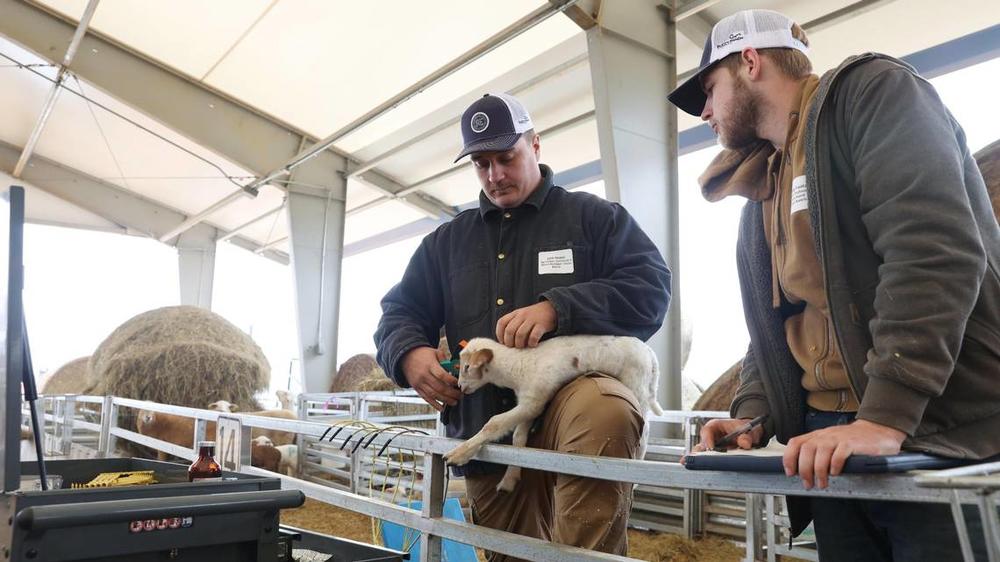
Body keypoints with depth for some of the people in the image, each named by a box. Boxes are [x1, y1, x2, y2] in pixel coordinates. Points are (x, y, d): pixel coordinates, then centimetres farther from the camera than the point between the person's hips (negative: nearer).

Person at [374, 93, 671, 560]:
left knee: (604, 411, -37)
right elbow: (398, 314, 19)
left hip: (573, 396, -4)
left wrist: (557, 307, -20)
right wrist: (410, 355, -7)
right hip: (487, 438, 5)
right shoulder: (446, 241, 20)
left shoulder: (592, 216, 8)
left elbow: (651, 288, -4)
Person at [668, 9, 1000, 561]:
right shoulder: (761, 194, 18)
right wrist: (753, 416, -1)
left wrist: (885, 418, -28)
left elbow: (933, 252, -20)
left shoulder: (872, 93, -5)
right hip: (828, 445, 7)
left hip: (943, 433, -7)